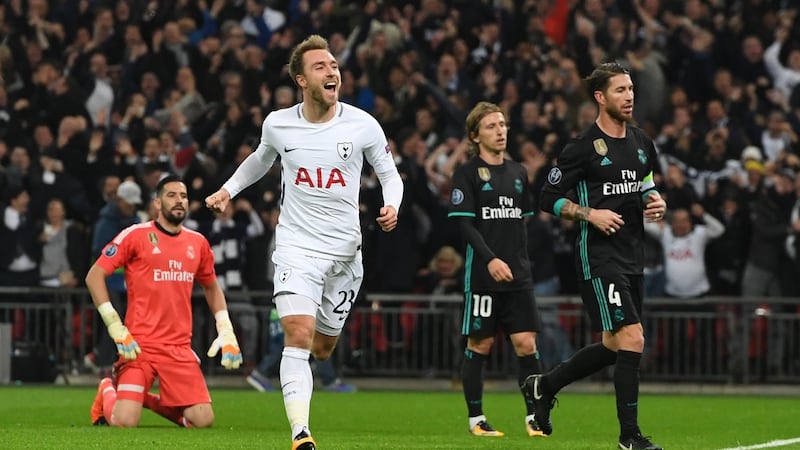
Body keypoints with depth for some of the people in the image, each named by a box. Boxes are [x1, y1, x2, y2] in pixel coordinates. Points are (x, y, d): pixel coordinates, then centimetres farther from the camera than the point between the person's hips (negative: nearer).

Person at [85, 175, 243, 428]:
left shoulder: (198, 243, 11)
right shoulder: (136, 236, -4)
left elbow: (211, 286, 27)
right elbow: (94, 276, -4)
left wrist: (226, 331, 14)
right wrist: (115, 327, -10)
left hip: (180, 348, 4)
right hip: (139, 345, -4)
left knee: (203, 420, -7)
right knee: (125, 422, -16)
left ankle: (152, 400, 22)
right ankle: (108, 392, 21)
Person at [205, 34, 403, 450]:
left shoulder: (362, 125, -6)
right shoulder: (278, 124, -2)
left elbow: (389, 174, 6)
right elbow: (262, 158, 22)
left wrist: (391, 207, -13)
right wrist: (228, 190, 13)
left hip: (345, 250, 1)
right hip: (296, 247, -1)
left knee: (322, 347, 12)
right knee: (299, 337, -20)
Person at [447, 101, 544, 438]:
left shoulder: (518, 173, 14)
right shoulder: (467, 173, -3)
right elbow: (464, 223, -11)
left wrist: (523, 264, 15)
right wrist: (490, 260, -21)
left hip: (517, 276, 5)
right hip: (482, 275, -4)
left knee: (526, 344, -2)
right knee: (479, 345, 1)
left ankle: (533, 416, 2)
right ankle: (475, 419, 10)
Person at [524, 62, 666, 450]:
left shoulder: (640, 142, 10)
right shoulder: (583, 147, -11)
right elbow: (549, 197, -8)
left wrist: (655, 202, 4)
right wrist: (590, 214, -20)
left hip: (632, 254, 8)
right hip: (598, 255, -8)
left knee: (613, 347, 14)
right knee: (631, 338, -15)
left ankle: (545, 385, 34)